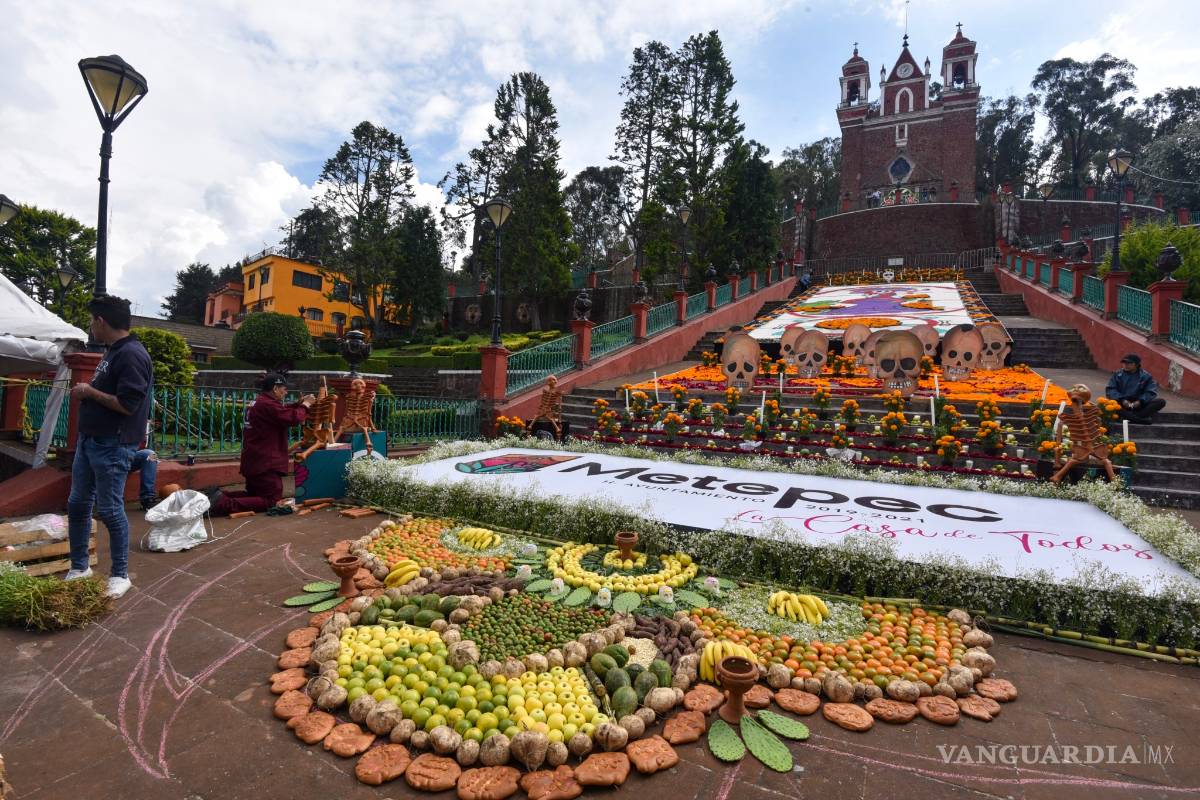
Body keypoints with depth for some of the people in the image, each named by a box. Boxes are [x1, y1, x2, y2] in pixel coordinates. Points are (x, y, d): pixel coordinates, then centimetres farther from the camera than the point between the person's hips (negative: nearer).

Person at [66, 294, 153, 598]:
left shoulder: (132, 355, -18)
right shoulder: (112, 352, 13)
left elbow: (127, 405, -23)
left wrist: (90, 392, -13)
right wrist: (86, 391, 7)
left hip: (112, 447, -10)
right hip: (89, 440, 10)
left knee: (110, 510, -2)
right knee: (77, 505, 16)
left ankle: (120, 576, 12)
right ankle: (79, 568, 31)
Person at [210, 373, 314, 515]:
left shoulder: (257, 403, 13)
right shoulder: (268, 404, -20)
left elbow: (282, 411, 23)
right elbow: (293, 418, -23)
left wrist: (298, 403, 13)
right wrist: (305, 405, -7)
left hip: (253, 461, 11)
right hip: (265, 463, -11)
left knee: (255, 495, 27)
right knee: (272, 501, -8)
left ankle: (219, 496, 8)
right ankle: (224, 504, -19)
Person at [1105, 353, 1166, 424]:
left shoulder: (1146, 376, 9)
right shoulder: (1117, 374, 8)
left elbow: (1151, 392, -2)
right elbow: (1110, 390, -3)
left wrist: (1140, 401, -21)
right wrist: (1122, 400, -20)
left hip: (1138, 404, 2)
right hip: (1122, 405, -2)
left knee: (1161, 401, -23)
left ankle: (1131, 418, -36)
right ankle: (1141, 419, -40)